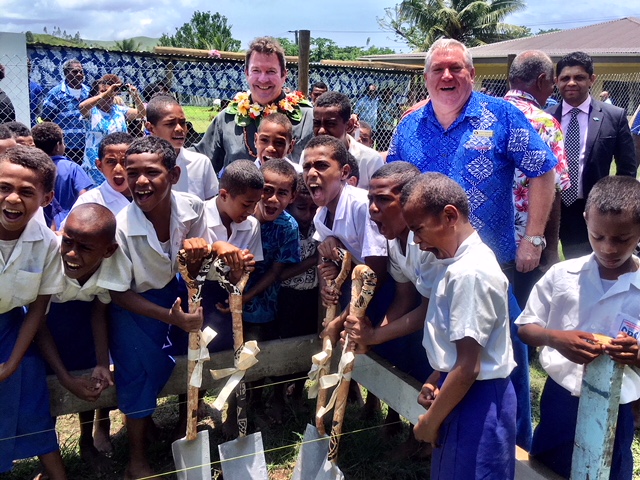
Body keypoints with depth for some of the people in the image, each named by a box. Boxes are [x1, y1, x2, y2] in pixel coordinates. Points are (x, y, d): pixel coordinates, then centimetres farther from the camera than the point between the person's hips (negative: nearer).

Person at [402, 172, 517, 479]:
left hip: (477, 400, -9)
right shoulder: (455, 262, 6)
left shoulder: (470, 273, -25)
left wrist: (430, 420, -13)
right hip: (459, 391, 9)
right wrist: (435, 380, 8)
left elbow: (468, 368, -24)